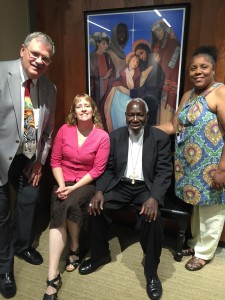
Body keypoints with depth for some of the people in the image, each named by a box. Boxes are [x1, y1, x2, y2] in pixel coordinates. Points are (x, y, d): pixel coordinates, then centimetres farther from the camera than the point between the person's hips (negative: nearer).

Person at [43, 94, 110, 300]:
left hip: (86, 183, -2)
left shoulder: (102, 136, -7)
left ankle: (74, 250, -1)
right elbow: (55, 161, 2)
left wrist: (73, 188, -16)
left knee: (69, 205, -31)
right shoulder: (64, 130, 1)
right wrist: (61, 185, -12)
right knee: (59, 212, -25)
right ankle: (53, 277, -20)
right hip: (63, 182, 2)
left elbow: (97, 170, -9)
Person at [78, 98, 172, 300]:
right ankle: (100, 254, 9)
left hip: (146, 187, -2)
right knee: (96, 208, -19)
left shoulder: (160, 138, -3)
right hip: (121, 185, 3)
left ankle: (151, 271, -5)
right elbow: (108, 169, 4)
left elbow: (164, 172, -9)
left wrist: (154, 198, -26)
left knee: (152, 216, -30)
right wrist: (99, 191, -14)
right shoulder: (115, 136, 5)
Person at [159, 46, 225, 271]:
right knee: (196, 205, 20)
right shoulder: (188, 95, 12)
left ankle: (204, 253, 30)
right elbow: (174, 126, 11)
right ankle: (195, 243, 41)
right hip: (189, 166, 7)